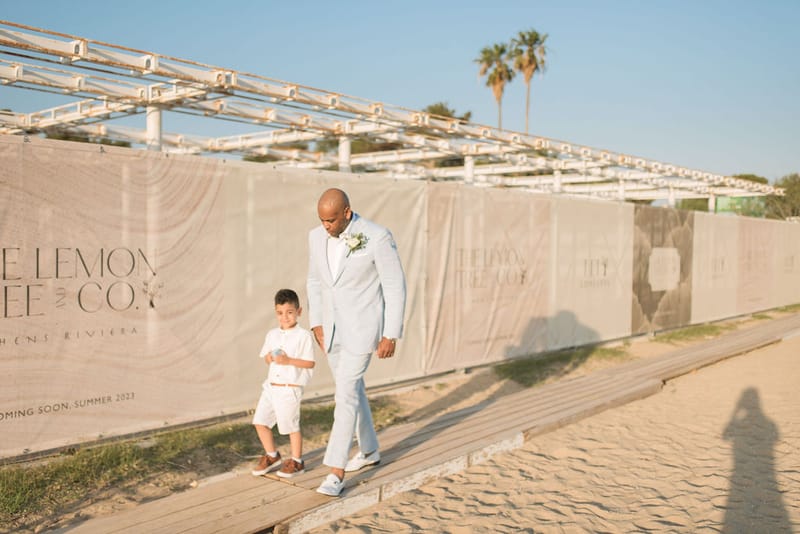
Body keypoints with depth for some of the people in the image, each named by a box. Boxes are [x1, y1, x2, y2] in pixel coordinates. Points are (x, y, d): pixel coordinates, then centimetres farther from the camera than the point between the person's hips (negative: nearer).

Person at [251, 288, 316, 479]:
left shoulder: (304, 336, -9)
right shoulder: (272, 335, 10)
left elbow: (310, 363, -12)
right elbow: (265, 357, 16)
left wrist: (289, 360, -22)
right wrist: (271, 357, -7)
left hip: (290, 388, -7)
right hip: (271, 385, 7)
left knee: (291, 425, 2)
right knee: (260, 421, 8)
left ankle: (297, 461, 20)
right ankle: (272, 456, 27)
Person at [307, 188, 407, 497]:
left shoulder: (378, 237, -18)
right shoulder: (317, 237, 0)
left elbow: (395, 287, -13)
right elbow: (315, 281, 12)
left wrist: (391, 335, -13)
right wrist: (316, 324, 8)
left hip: (363, 327, -7)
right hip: (333, 328, 7)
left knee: (345, 394, -11)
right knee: (351, 390, 17)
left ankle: (336, 472, -2)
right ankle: (369, 450, 36)